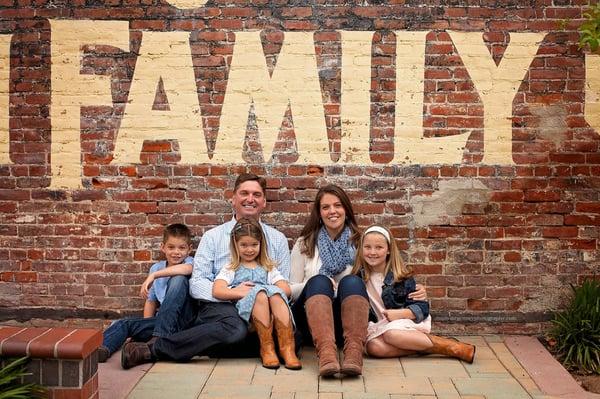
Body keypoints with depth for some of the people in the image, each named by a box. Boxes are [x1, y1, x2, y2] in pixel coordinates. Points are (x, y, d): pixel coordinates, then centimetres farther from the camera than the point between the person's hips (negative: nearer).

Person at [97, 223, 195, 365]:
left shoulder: (189, 262, -1)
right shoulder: (156, 267, 13)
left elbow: (187, 269, -29)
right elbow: (151, 300, 18)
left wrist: (154, 275, -29)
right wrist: (146, 325, 3)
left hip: (182, 320, -5)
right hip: (160, 320, 5)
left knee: (178, 279, -27)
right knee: (123, 324, -13)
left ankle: (160, 338, -32)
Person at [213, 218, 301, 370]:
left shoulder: (268, 268, 28)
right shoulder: (230, 269, 21)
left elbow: (287, 290, 12)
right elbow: (217, 291, 1)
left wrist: (270, 291, -6)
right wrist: (240, 292, -12)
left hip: (271, 310, 2)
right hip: (245, 307, -2)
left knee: (275, 293, -33)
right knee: (259, 293, -35)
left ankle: (287, 347, -40)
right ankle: (267, 347, -33)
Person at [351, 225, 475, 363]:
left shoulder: (401, 276, -4)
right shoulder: (359, 276, 4)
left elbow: (422, 308, -5)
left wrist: (400, 314, -20)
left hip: (406, 322, -2)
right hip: (380, 328, 3)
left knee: (391, 335, -38)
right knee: (373, 347, -32)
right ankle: (422, 345, -23)